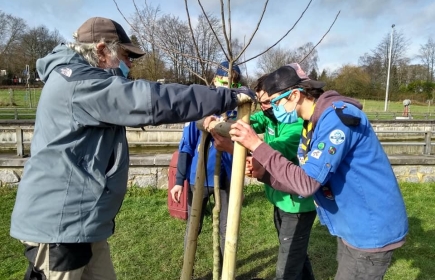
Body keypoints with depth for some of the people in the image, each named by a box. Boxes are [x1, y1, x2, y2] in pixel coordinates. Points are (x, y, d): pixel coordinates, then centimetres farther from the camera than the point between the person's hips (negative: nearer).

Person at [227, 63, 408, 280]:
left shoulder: (337, 116, -24)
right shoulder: (311, 125, 5)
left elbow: (307, 183, -31)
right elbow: (302, 183, 3)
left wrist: (257, 145, -28)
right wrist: (263, 173, -12)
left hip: (371, 230, -9)